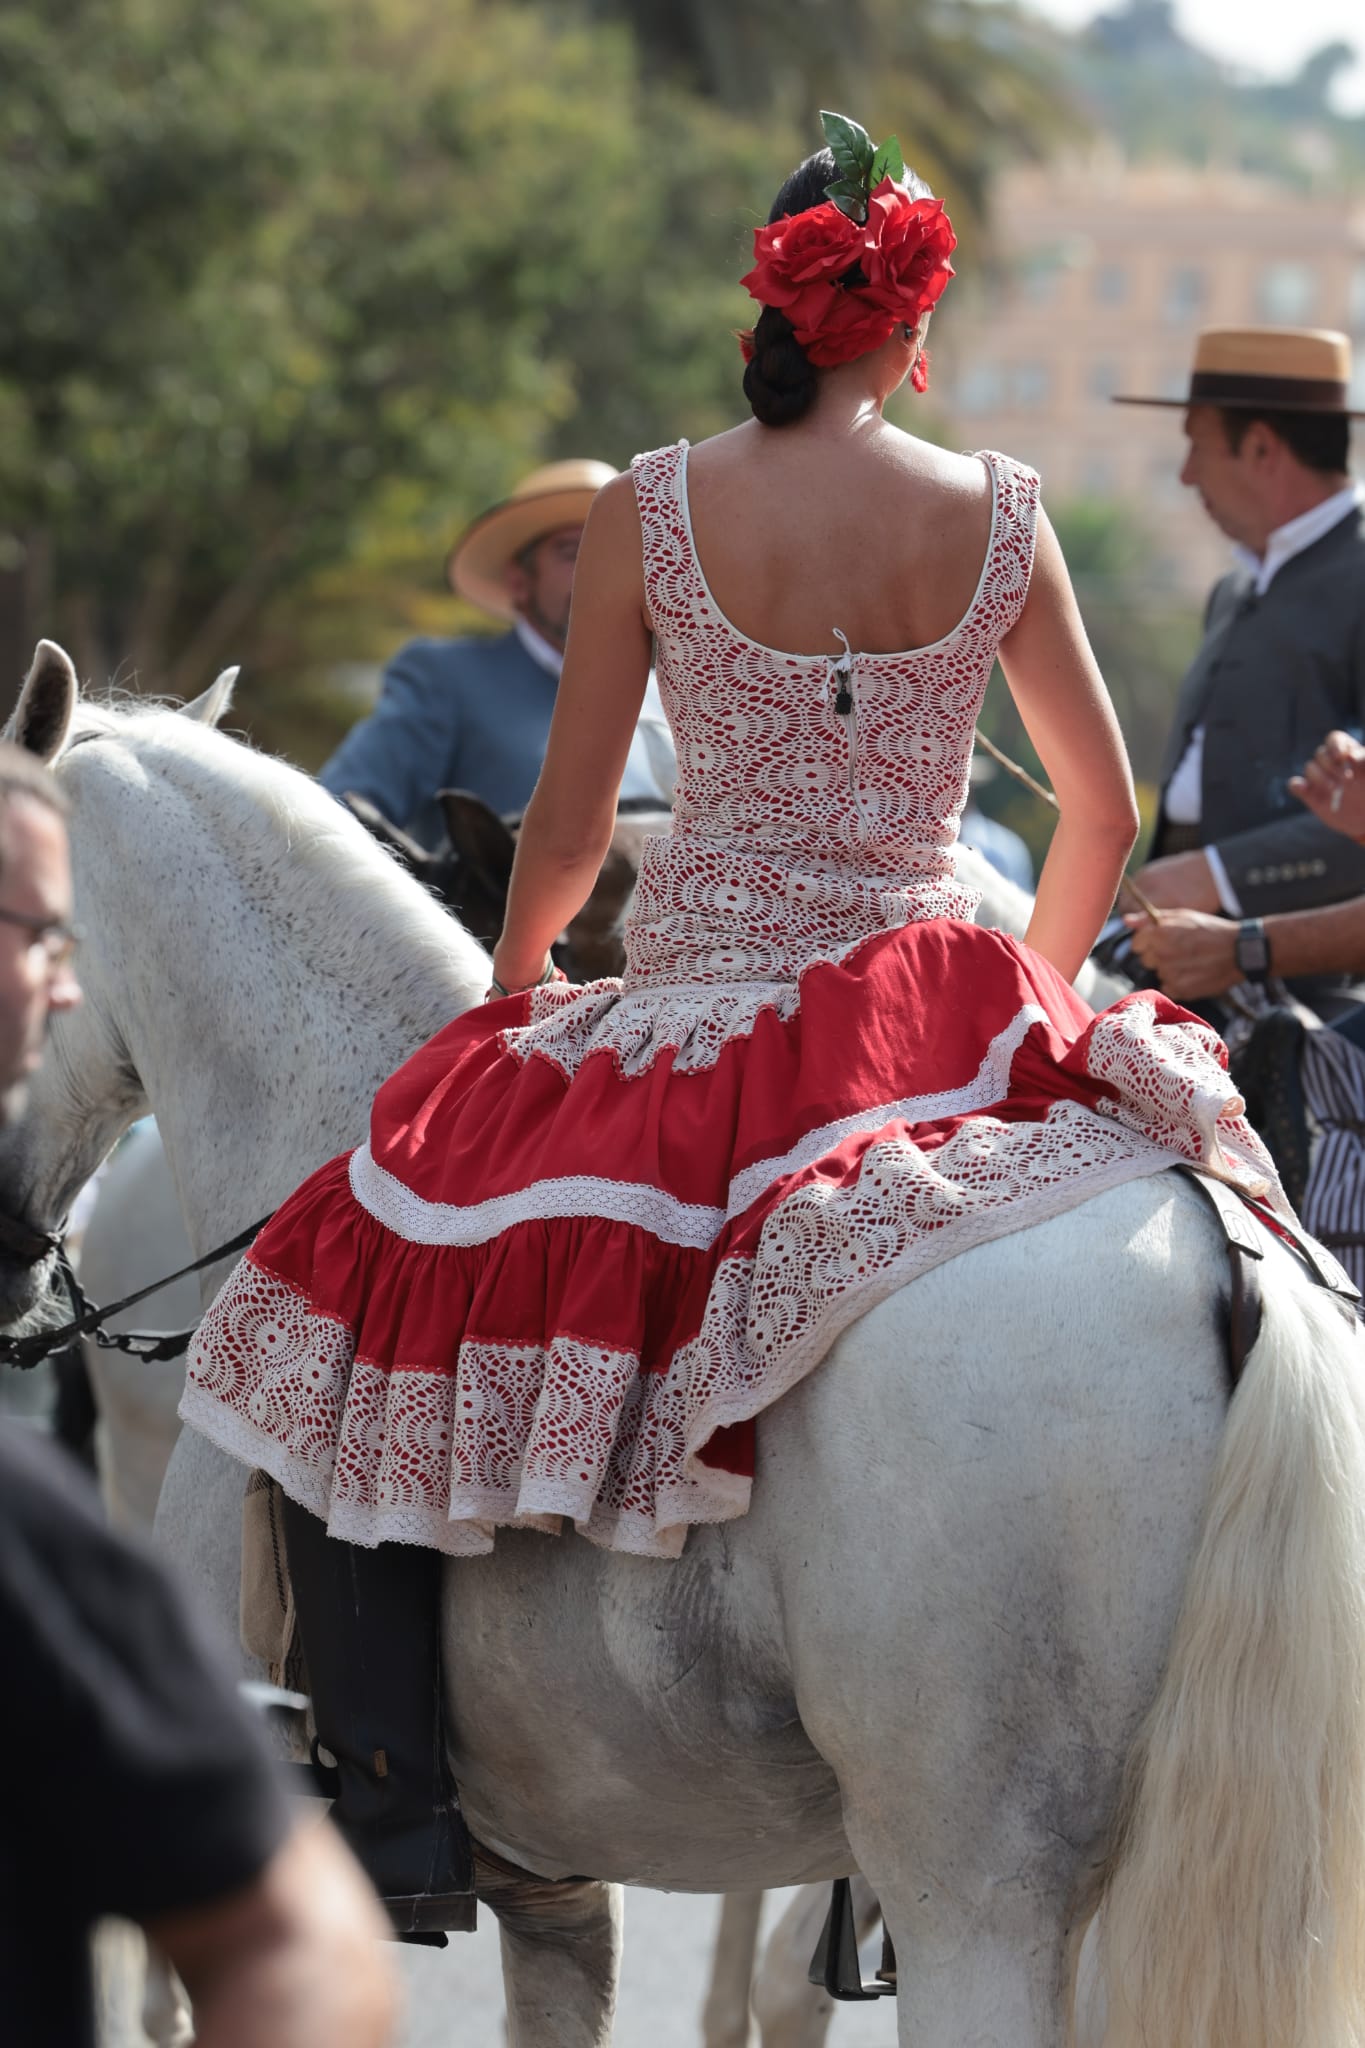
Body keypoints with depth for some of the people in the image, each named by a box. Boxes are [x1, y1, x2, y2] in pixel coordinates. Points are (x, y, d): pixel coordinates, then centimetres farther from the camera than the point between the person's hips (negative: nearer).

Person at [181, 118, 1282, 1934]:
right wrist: (1036, 998, 24)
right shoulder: (998, 515, 1)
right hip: (941, 1018, 2)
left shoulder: (650, 513, -4)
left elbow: (566, 832, 0)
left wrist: (510, 992, 19)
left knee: (356, 1292, 10)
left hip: (692, 1020, -2)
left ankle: (385, 1793, 0)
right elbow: (1105, 817, 6)